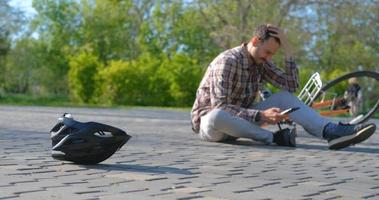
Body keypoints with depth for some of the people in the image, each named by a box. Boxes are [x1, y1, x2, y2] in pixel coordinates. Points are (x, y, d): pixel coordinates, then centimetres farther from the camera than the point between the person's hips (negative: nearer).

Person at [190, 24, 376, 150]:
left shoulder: (261, 63, 1)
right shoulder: (228, 61, -22)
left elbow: (292, 86, -7)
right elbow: (219, 107, -31)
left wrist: (286, 48, -12)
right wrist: (261, 115, -38)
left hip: (239, 121, 6)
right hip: (209, 122, -6)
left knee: (284, 97, -11)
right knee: (217, 117, -44)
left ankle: (331, 131, -27)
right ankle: (273, 137, -26)